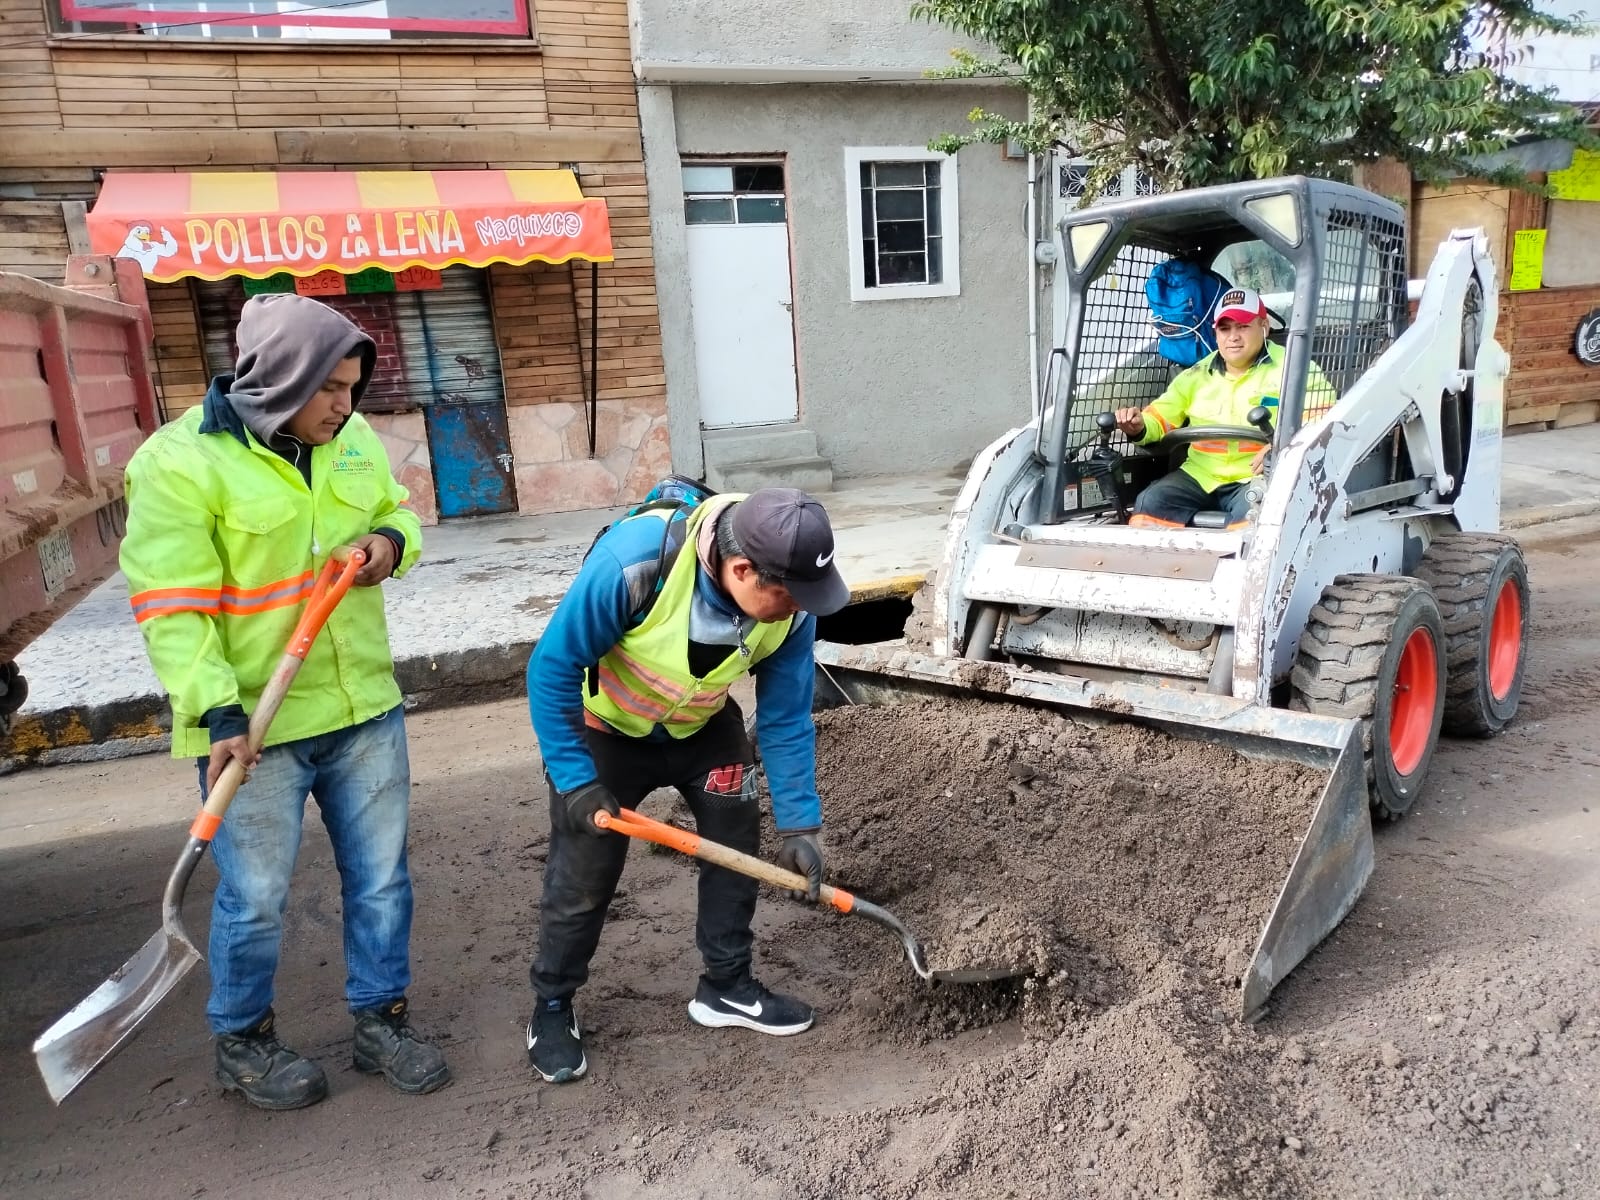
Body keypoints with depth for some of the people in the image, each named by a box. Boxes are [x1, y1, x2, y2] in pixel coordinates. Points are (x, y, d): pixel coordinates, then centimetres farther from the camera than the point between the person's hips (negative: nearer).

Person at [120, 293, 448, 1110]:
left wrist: (392, 540, -6)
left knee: (380, 879, 14)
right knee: (255, 898, 9)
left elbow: (396, 513, 18)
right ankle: (242, 1041, 34)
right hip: (253, 726, -5)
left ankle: (380, 1019, 34)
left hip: (363, 707, 6)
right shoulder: (181, 463, -15)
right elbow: (171, 606, -17)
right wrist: (219, 713, -23)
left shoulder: (353, 440, 3)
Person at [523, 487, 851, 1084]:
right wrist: (573, 780, -25)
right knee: (583, 874, 1)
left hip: (704, 727, 4)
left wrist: (798, 822, -12)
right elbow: (552, 667, -27)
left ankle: (727, 986, 27)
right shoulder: (634, 561, -40)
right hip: (605, 728, -4)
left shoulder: (790, 606, -26)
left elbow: (786, 720, -13)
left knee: (737, 843, 6)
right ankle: (551, 1007, 25)